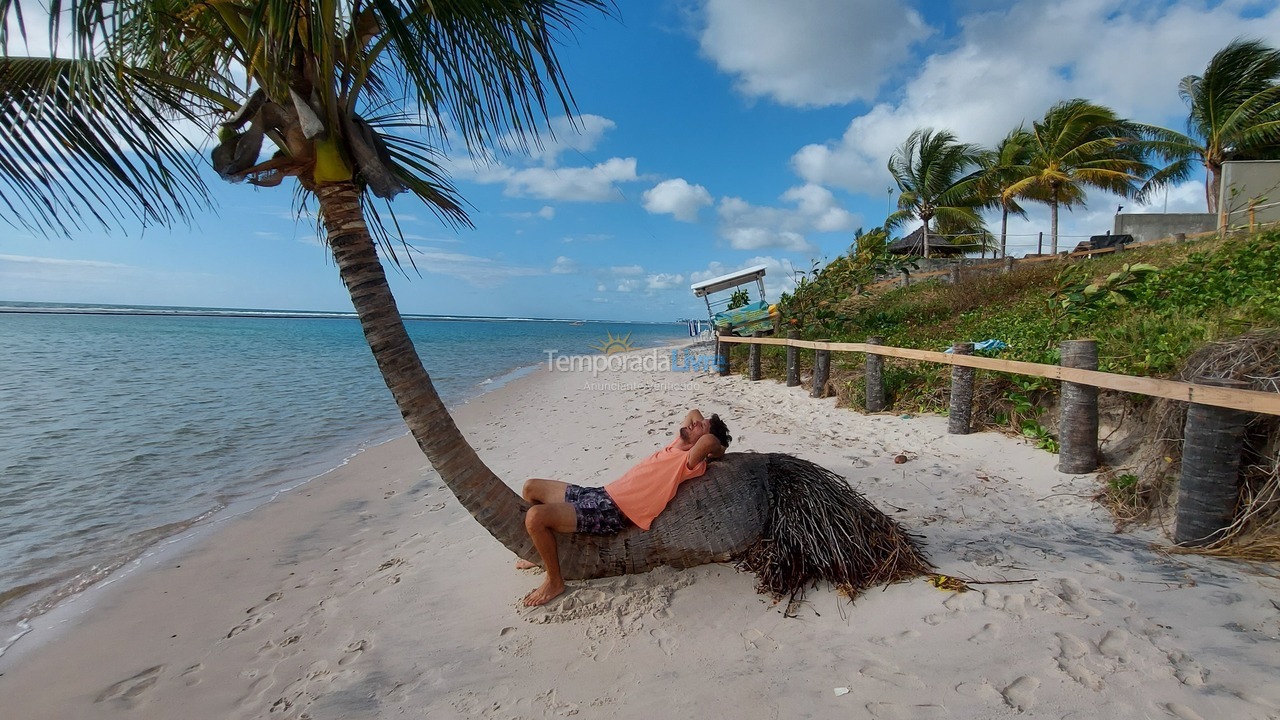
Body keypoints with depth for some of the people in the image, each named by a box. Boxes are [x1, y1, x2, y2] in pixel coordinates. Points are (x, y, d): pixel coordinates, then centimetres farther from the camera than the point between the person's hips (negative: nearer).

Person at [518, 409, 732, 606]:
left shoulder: (688, 462, -12)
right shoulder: (676, 446, 13)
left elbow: (709, 441, -33)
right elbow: (693, 412, 27)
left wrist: (718, 451, -13)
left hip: (611, 513, -9)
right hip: (601, 494, 10)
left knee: (535, 517, -26)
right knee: (531, 487, 17)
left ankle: (555, 581, -1)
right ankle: (544, 553, 32)